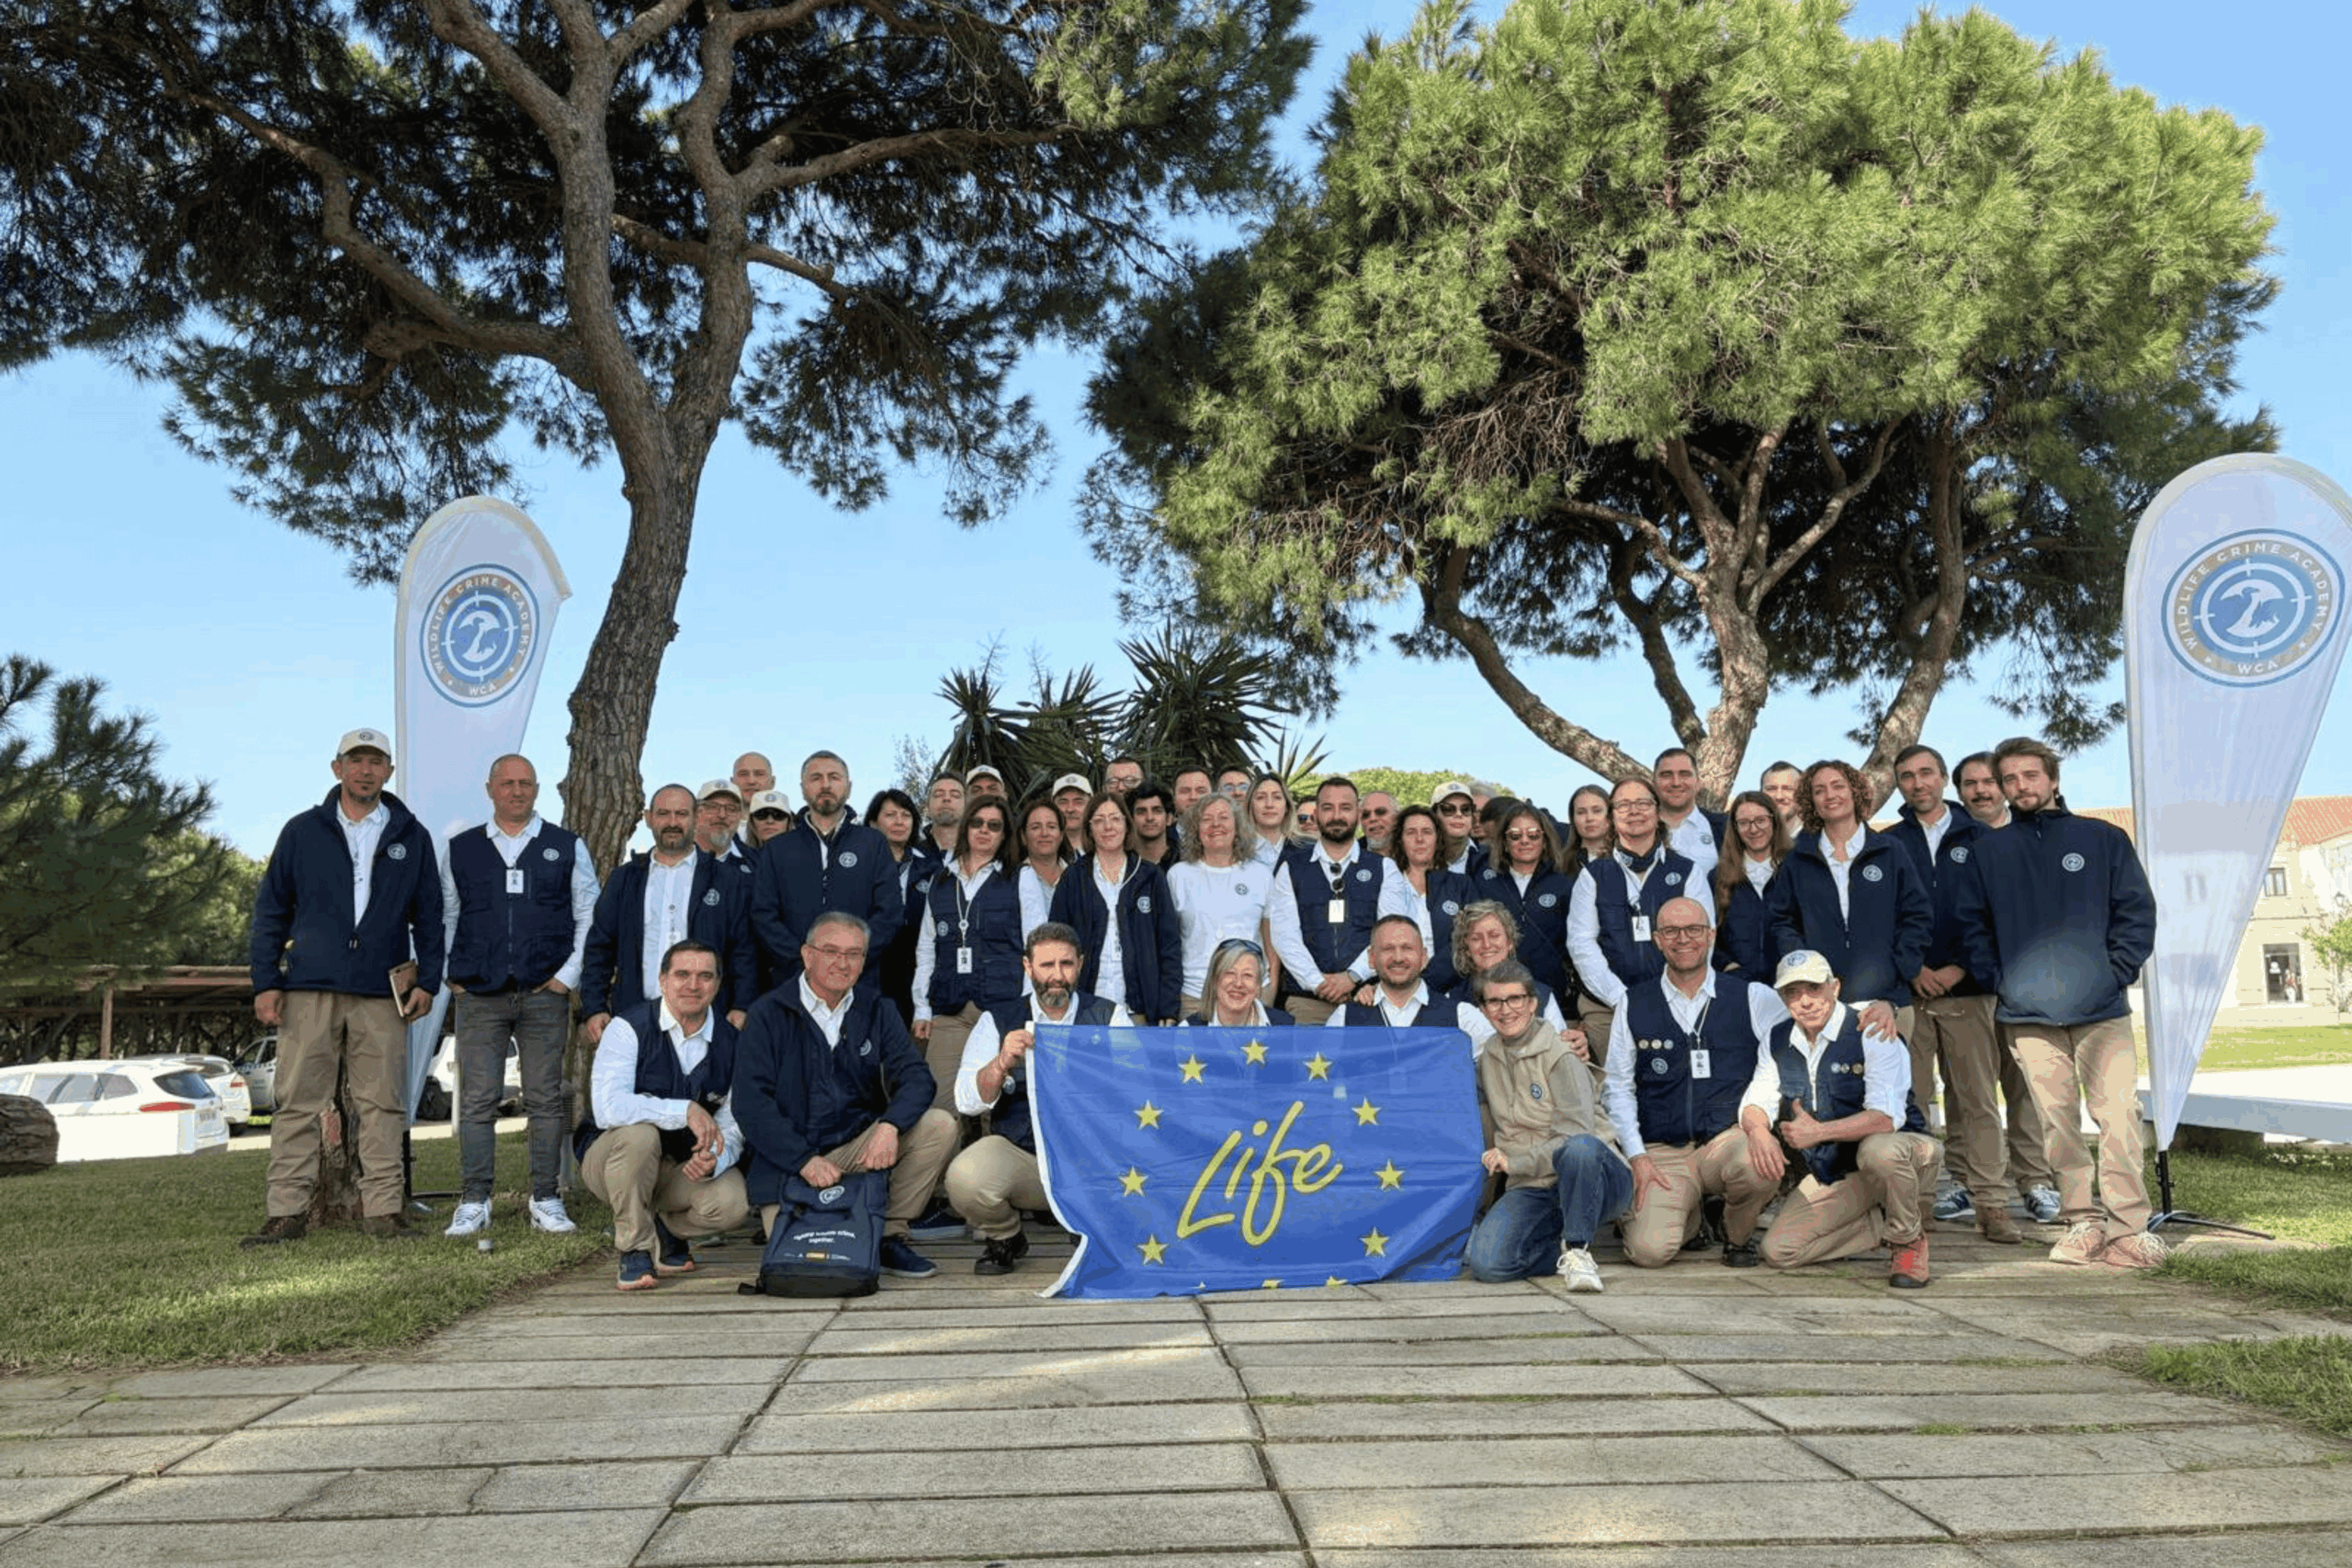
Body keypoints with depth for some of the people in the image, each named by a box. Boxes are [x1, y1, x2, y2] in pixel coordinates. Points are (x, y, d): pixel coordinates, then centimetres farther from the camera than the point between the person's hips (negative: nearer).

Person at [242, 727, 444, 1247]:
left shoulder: (411, 838, 11)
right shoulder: (303, 832, 10)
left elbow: (429, 915, 13)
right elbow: (270, 910, 11)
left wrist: (427, 980, 3)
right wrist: (266, 983, 2)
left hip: (382, 993, 0)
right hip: (309, 990, 0)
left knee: (383, 1105, 0)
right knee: (297, 1103, 0)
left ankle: (383, 1209, 5)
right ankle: (287, 1212, 6)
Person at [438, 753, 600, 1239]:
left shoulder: (567, 847, 9)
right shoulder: (461, 849, 12)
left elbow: (589, 916, 8)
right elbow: (445, 919, 14)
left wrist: (568, 976, -1)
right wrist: (451, 978, 3)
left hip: (545, 994, 0)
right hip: (477, 997, 1)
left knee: (545, 1101, 1)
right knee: (477, 1101, -1)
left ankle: (546, 1200, 7)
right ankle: (473, 1203, 5)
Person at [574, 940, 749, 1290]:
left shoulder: (729, 1042, -3)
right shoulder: (629, 1028, -15)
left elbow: (732, 1127, -3)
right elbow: (608, 1109, -29)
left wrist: (713, 1160, -26)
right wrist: (685, 1111, -34)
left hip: (683, 1168, 3)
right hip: (609, 1158, -3)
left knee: (733, 1201, -26)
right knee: (639, 1133, -37)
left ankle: (664, 1229, 9)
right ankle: (635, 1248, -15)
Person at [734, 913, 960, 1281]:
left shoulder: (876, 1011, 7)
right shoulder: (768, 1015, -4)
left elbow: (916, 1077, -3)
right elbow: (750, 1103, -11)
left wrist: (890, 1124, -25)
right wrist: (806, 1159, -21)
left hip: (858, 1146, 3)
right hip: (786, 1163, -3)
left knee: (939, 1126, -19)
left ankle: (890, 1237, -6)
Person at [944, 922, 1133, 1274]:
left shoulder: (1109, 1016, 6)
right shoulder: (998, 1020, 5)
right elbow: (967, 1101, -5)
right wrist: (1002, 1063, -25)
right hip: (1018, 1152, 0)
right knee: (964, 1179, -30)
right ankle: (1005, 1238, 7)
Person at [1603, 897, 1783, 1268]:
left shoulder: (1751, 997, 4)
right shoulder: (1634, 1005, 7)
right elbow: (1618, 1087, 8)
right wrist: (1637, 1156, -1)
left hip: (1730, 1140, -1)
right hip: (1663, 1153, 1)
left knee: (1756, 1166, -37)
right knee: (1648, 1250, -23)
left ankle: (1738, 1235, 1)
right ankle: (1697, 1219, 17)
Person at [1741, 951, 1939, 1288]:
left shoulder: (1871, 1033, -16)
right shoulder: (1777, 1041, 3)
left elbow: (1886, 1117, -25)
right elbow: (1756, 1101, -1)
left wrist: (1820, 1132, -34)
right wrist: (1758, 1129, -25)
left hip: (1898, 1150, -5)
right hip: (1835, 1173, 5)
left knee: (1879, 1150, -42)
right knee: (1779, 1251, -10)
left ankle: (1909, 1240, -12)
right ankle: (1887, 1228, 8)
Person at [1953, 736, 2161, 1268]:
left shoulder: (2103, 839, 8)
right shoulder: (1988, 851, 12)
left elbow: (2138, 910, 6)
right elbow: (1972, 924, 12)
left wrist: (2117, 972, -5)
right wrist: (1997, 981, 0)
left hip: (2101, 1009, -1)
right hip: (2027, 1011, 1)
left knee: (2118, 1116, -7)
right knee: (2057, 1121, 3)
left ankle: (2128, 1227, -4)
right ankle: (2083, 1220, 11)